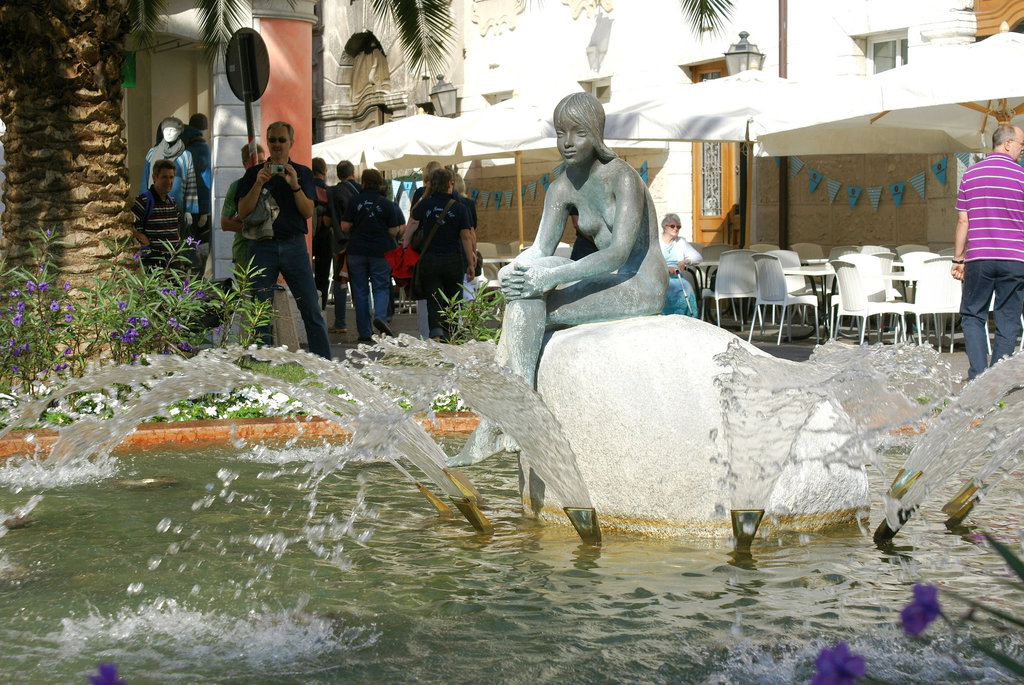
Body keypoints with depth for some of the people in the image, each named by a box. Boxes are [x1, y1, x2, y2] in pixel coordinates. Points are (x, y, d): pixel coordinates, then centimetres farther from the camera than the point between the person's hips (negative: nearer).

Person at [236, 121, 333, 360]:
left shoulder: (302, 173, 10)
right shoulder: (254, 173, 10)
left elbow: (308, 212, 0)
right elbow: (243, 212, 0)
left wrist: (295, 185, -15)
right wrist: (259, 183, -11)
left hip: (294, 244, 0)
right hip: (262, 246, 0)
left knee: (311, 310, -4)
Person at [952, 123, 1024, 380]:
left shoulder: (970, 175, 5)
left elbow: (963, 221, 5)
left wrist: (958, 259, 11)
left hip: (979, 259, 1)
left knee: (972, 315, 10)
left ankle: (978, 375, -4)